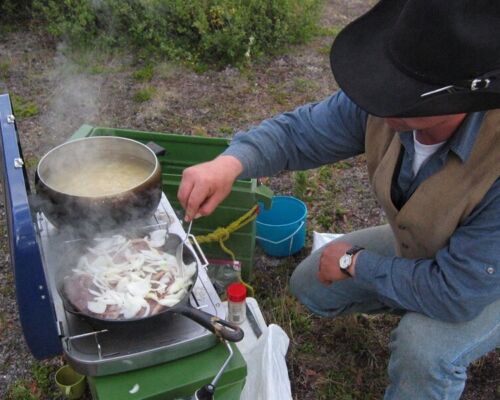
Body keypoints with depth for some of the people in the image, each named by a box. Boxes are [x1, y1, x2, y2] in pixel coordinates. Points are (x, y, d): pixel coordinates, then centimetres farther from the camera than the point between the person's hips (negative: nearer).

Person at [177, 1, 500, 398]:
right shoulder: (384, 105, -27)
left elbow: (457, 293, -37)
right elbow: (298, 132, -17)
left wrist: (354, 263, -24)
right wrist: (229, 162, -37)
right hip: (420, 246, 5)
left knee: (424, 348, -33)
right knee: (312, 287, 7)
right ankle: (413, 308, 26)